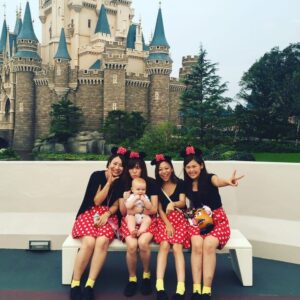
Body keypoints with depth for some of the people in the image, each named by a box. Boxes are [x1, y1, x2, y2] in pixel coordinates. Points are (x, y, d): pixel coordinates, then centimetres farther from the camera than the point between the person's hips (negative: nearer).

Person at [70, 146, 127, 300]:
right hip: (90, 213, -2)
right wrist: (109, 182, -10)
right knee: (89, 242, -31)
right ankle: (75, 284, -19)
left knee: (102, 241, -31)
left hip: (108, 216, 2)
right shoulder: (97, 176, -2)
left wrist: (107, 214, -16)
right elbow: (96, 201, -7)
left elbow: (116, 205, 4)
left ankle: (90, 285, -27)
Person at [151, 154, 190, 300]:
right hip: (164, 219, 1)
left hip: (179, 218, -1)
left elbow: (183, 202, -6)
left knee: (177, 247, -25)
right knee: (164, 245, -27)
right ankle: (159, 286, -36)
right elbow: (159, 209, 3)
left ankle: (181, 288, -36)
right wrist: (168, 223, -11)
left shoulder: (180, 184, 6)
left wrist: (173, 204, -30)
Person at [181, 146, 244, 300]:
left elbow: (218, 182, -34)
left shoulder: (209, 178, -9)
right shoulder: (186, 184, 4)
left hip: (217, 219, -3)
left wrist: (227, 181, -58)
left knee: (208, 245, -31)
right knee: (197, 245, -29)